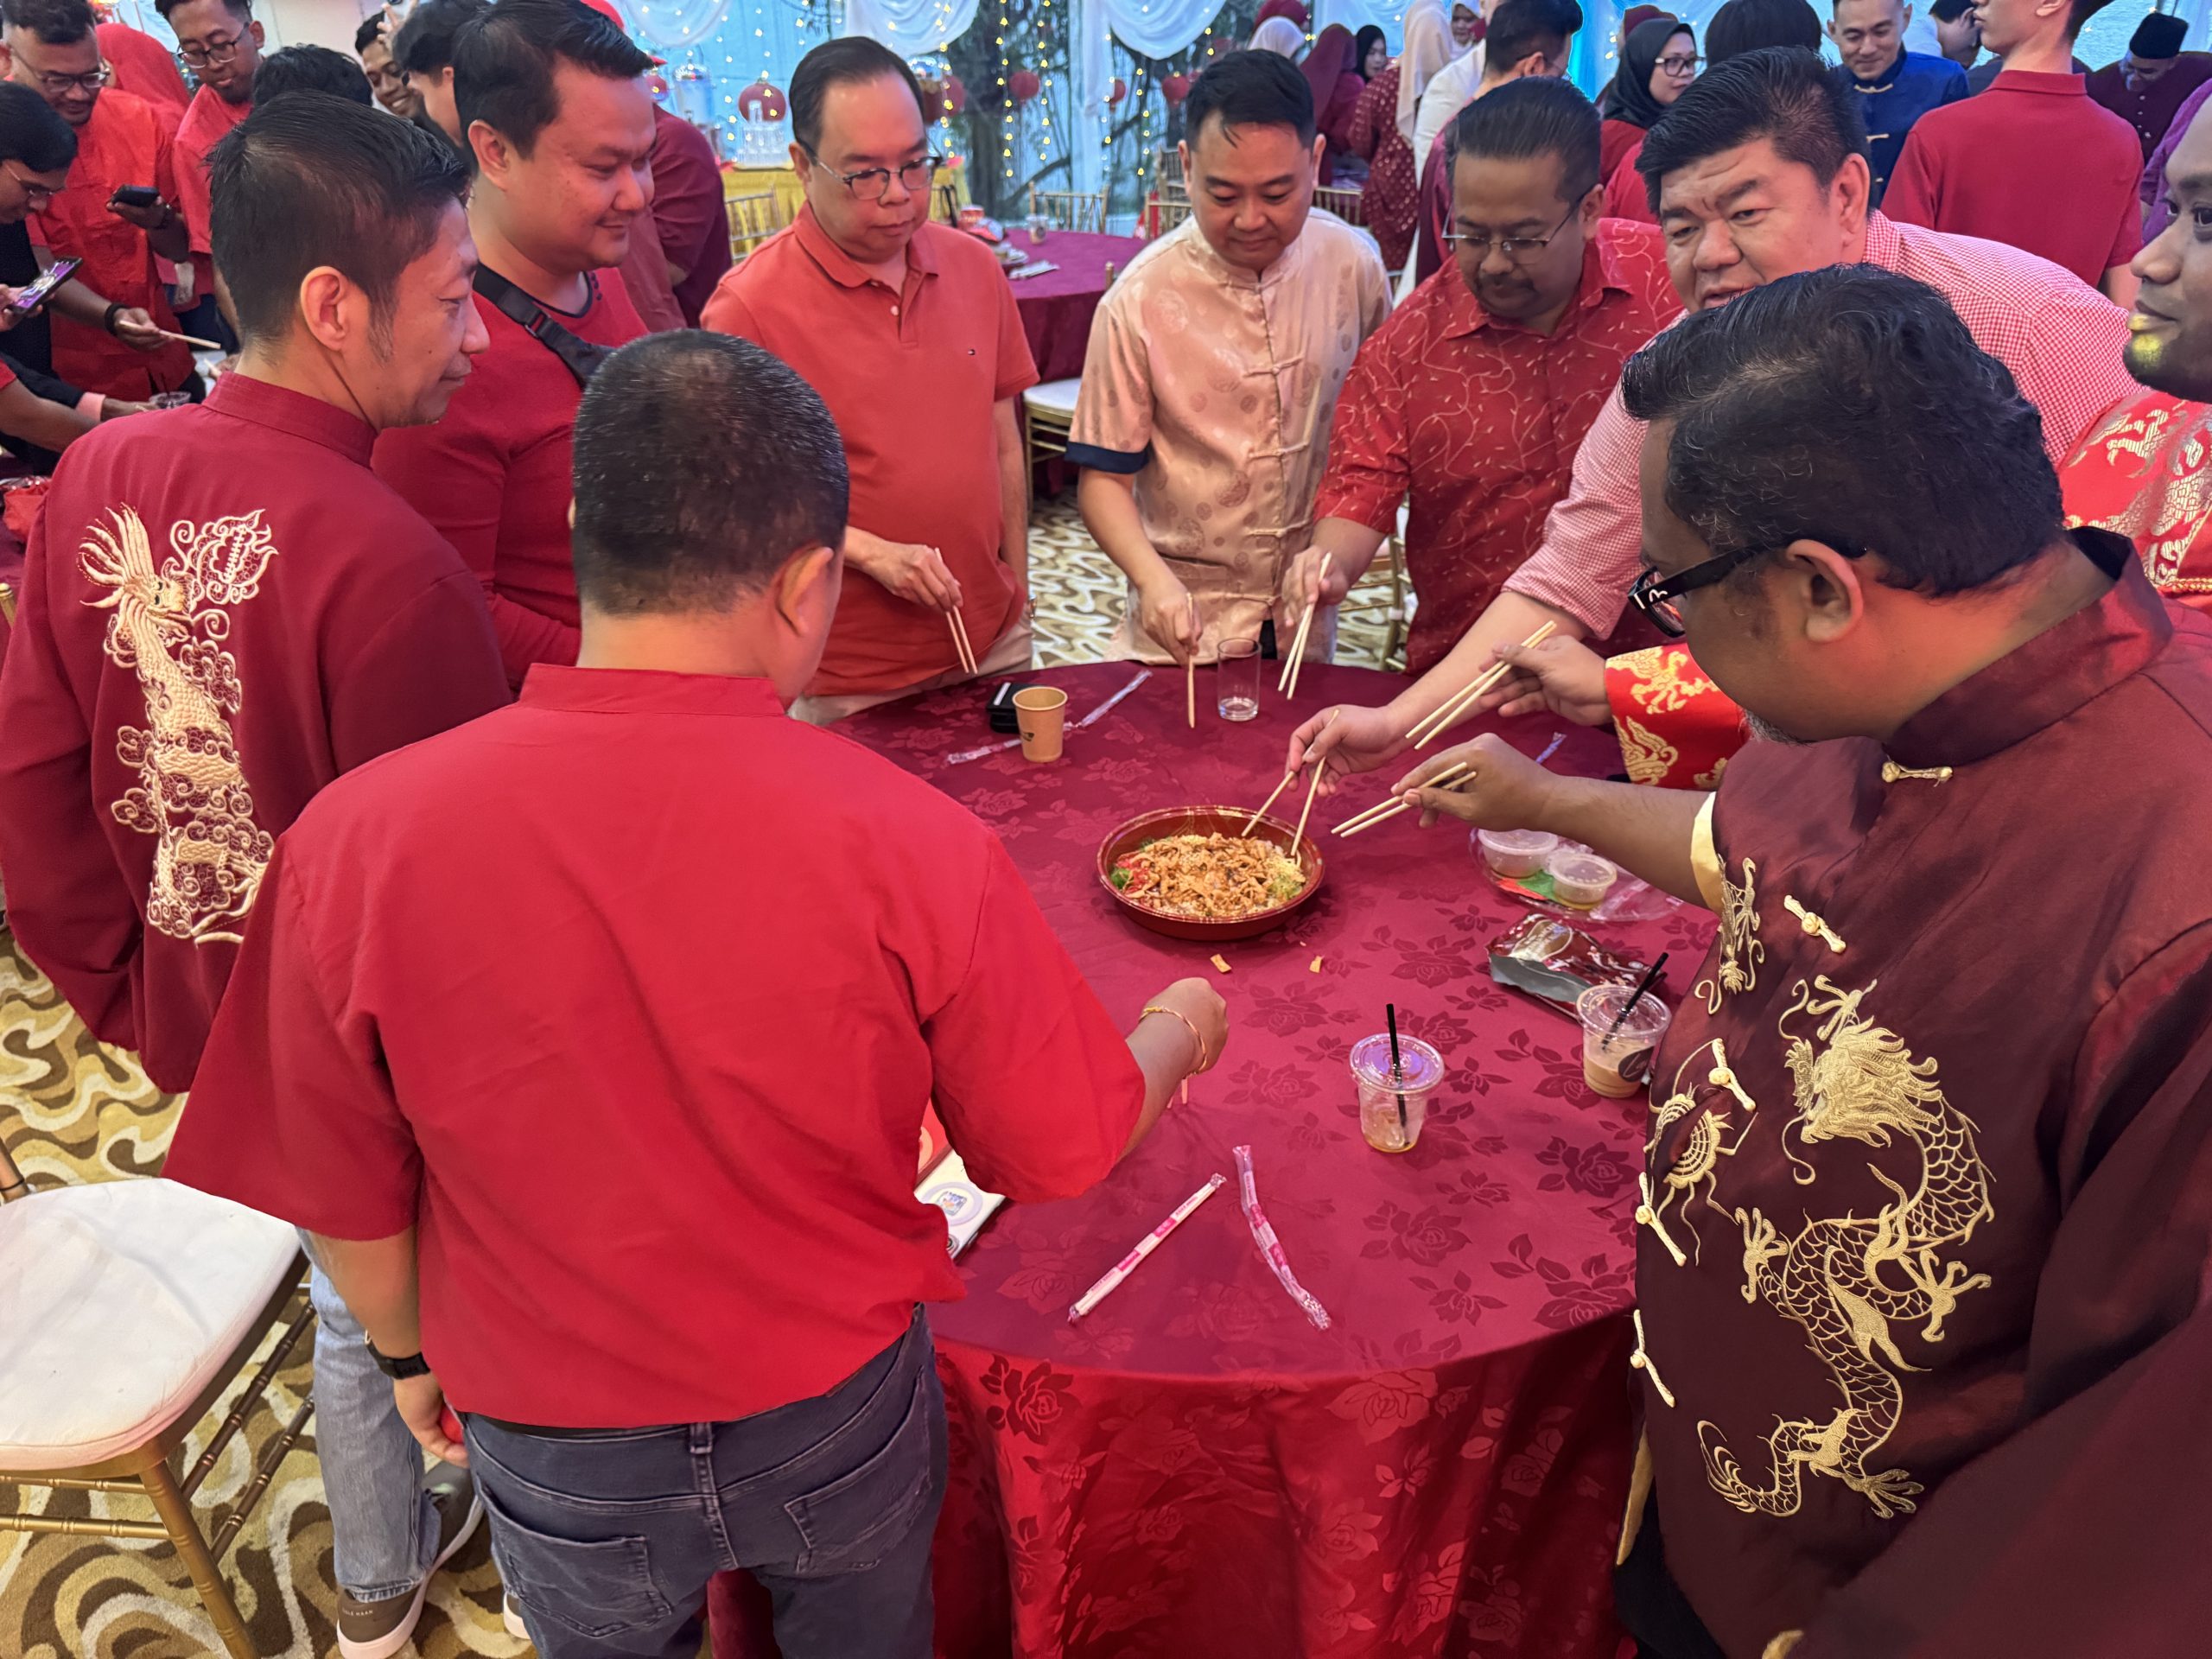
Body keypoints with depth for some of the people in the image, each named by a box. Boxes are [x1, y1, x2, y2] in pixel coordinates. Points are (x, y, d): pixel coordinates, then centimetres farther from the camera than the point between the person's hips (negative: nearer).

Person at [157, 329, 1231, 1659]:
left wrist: (409, 1351, 10)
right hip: (841, 1421, -1)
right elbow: (1062, 1150, -14)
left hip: (559, 1461, 1)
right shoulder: (913, 848, -29)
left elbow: (342, 1191, -11)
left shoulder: (355, 843, -25)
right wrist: (1179, 1035, 7)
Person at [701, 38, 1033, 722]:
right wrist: (870, 553, -20)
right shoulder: (748, 306, -13)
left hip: (993, 646, 5)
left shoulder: (975, 269, 3)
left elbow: (1005, 446, 8)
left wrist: (1018, 600, 7)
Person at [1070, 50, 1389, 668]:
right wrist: (1153, 579, -29)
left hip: (1308, 615, 3)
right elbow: (1104, 476, -12)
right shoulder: (1138, 301, -15)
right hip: (1186, 617, -3)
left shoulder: (1353, 264, -6)